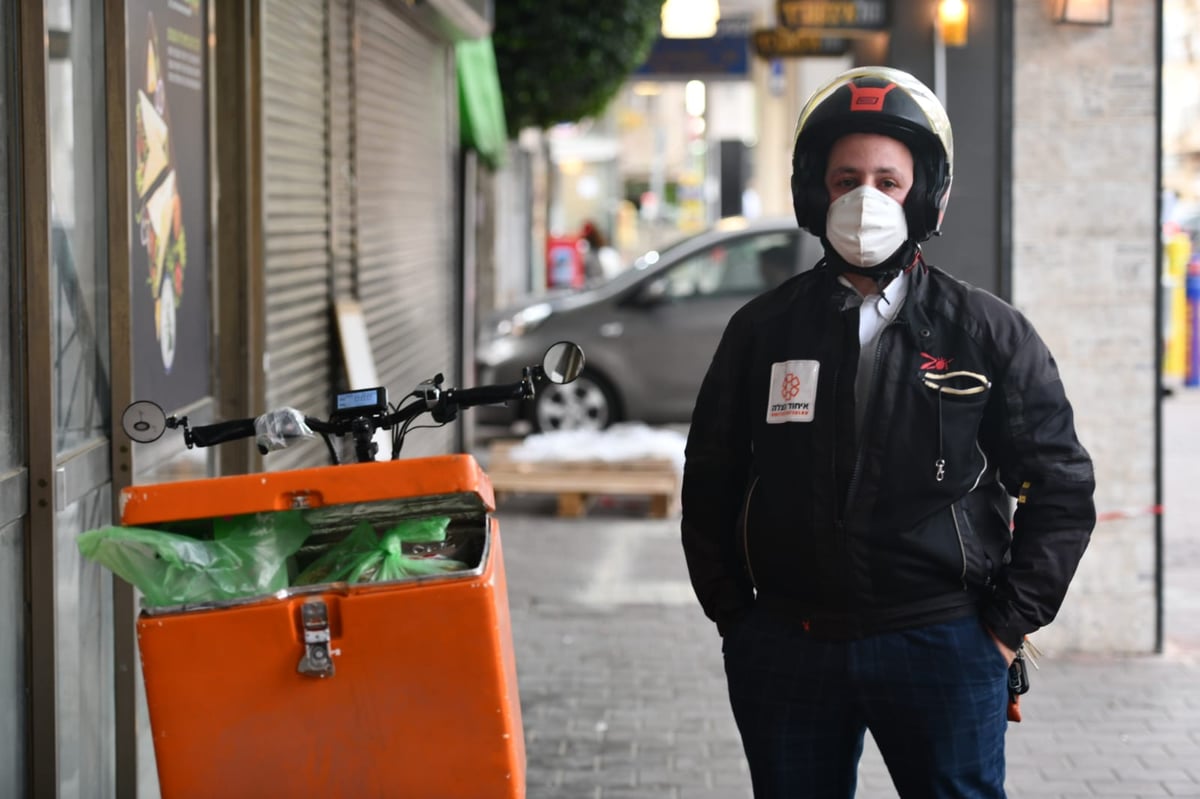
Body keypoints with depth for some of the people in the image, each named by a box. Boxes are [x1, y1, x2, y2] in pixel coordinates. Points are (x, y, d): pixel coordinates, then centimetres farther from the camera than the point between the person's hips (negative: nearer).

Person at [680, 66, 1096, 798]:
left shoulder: (990, 333, 2)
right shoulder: (763, 331, 6)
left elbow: (1062, 485, 4)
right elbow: (710, 482, 13)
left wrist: (1008, 623, -1)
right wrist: (736, 616, 6)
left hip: (944, 648, -2)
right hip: (786, 652, 2)